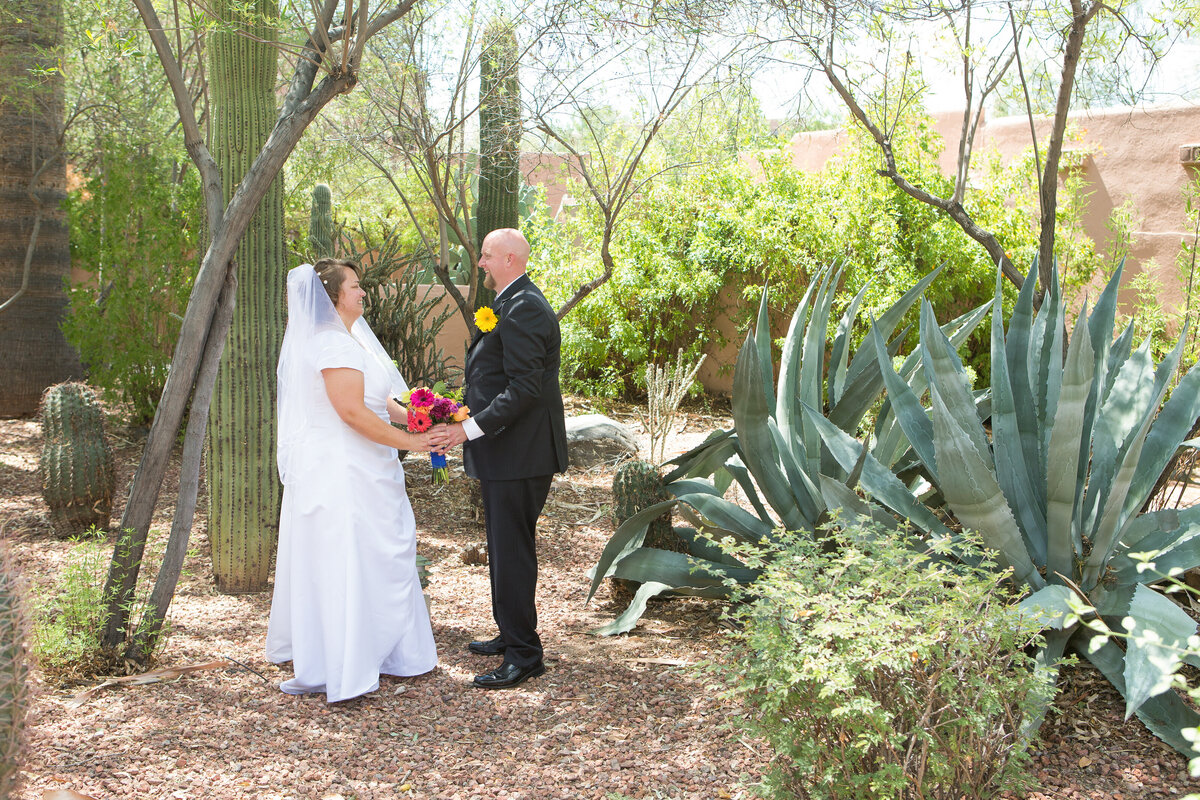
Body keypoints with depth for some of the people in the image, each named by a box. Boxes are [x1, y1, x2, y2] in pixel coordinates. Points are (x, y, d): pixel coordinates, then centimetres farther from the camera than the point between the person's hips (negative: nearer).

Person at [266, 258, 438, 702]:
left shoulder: (348, 340, 15)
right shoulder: (334, 344, -18)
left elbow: (377, 399, 16)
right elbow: (353, 411, -24)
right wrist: (409, 441, -17)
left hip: (354, 470, 10)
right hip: (339, 471, -10)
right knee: (343, 562, -5)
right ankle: (325, 669, 3)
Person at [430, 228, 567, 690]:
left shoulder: (523, 308, -18)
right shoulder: (512, 304, 17)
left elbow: (524, 388, -24)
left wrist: (471, 428, -24)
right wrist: (467, 411, 14)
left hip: (518, 453, -11)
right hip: (507, 450, 11)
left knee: (511, 552, -5)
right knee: (506, 547, 19)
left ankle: (523, 656, 4)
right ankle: (511, 635, 32)